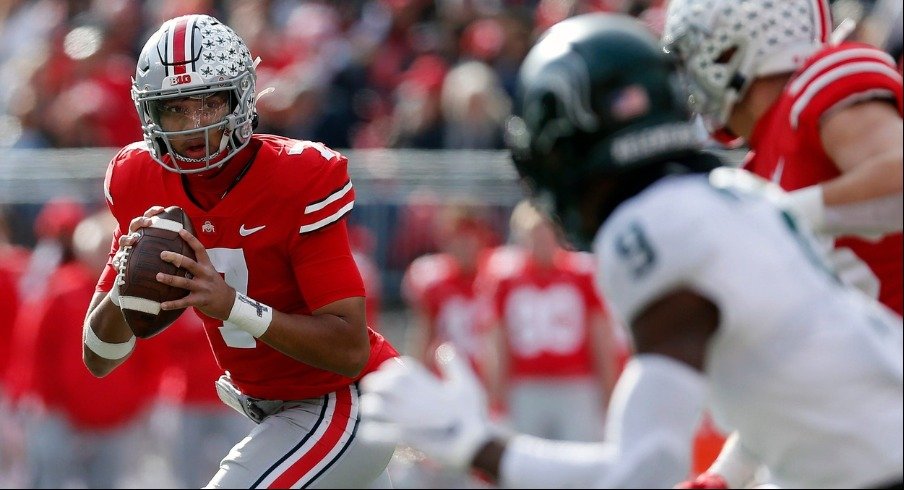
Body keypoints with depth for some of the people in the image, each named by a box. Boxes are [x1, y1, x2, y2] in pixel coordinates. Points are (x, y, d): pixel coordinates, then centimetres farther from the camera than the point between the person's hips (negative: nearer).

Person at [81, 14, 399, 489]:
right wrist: (126, 284, -26)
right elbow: (98, 359, -5)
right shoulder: (141, 181, -7)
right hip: (274, 410, 7)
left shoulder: (301, 179, -24)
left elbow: (351, 351, -28)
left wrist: (231, 304, -39)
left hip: (343, 402, -7)